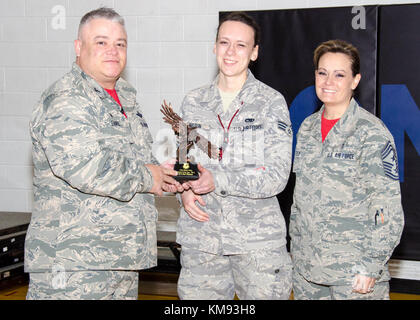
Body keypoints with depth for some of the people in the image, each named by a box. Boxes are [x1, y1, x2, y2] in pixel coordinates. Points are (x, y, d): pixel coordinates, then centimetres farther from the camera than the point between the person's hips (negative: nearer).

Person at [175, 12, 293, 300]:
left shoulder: (272, 102, -2)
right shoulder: (193, 103, 9)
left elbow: (277, 175, -9)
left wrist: (218, 180, -20)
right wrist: (186, 191, -5)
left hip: (257, 236, -3)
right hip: (200, 235, 3)